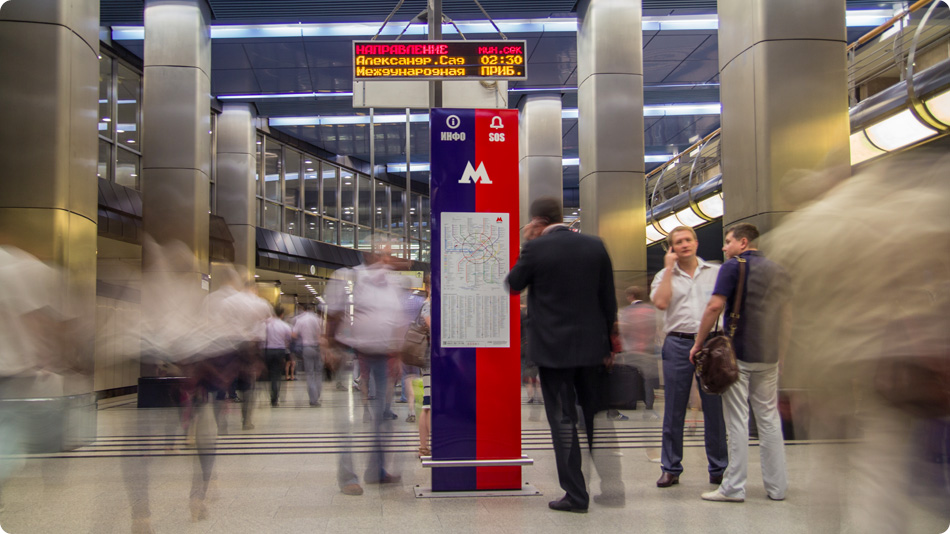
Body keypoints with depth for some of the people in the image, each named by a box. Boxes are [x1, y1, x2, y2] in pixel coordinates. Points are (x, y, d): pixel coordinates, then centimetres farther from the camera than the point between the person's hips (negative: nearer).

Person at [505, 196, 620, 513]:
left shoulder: (536, 248, -11)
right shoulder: (595, 246, 2)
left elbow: (513, 285, 5)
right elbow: (609, 299, 5)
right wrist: (607, 342, 13)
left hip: (553, 347, -4)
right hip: (591, 345, 4)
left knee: (563, 421, 3)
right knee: (596, 416, 15)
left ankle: (576, 494, 6)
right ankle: (610, 486, 23)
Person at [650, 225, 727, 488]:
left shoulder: (716, 272, 10)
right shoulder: (665, 276, 9)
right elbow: (660, 302, -9)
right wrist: (669, 268, -6)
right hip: (677, 345, 0)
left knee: (715, 408, 2)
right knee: (674, 410, 4)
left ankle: (719, 468, 13)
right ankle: (671, 468, 12)